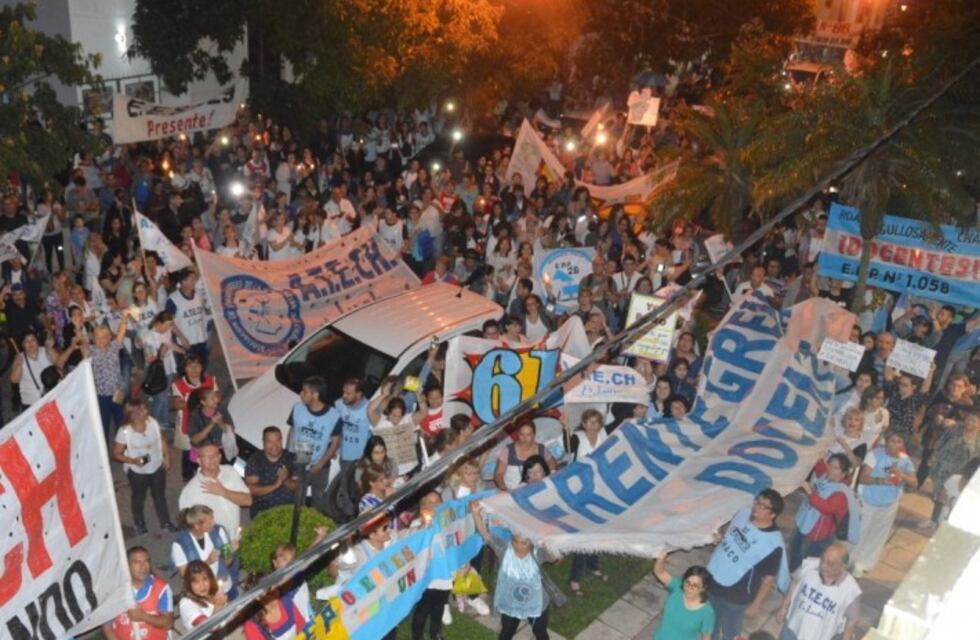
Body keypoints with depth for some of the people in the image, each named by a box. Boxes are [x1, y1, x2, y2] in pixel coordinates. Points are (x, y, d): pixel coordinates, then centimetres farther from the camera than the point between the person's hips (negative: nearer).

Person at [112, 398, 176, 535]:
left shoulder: (152, 422, -15)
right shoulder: (124, 432, -25)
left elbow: (162, 440, 2)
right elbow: (116, 454, -15)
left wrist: (167, 456, -5)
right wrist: (132, 461, -29)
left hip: (157, 467, 3)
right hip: (137, 471, -3)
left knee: (160, 495, 20)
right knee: (138, 497, 21)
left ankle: (165, 522, 39)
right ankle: (139, 523, 47)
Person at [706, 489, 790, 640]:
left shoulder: (773, 543, -29)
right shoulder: (743, 513, -11)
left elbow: (768, 578, -17)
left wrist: (756, 605, -10)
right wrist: (720, 539, -4)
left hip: (736, 596, -5)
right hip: (713, 579, 5)